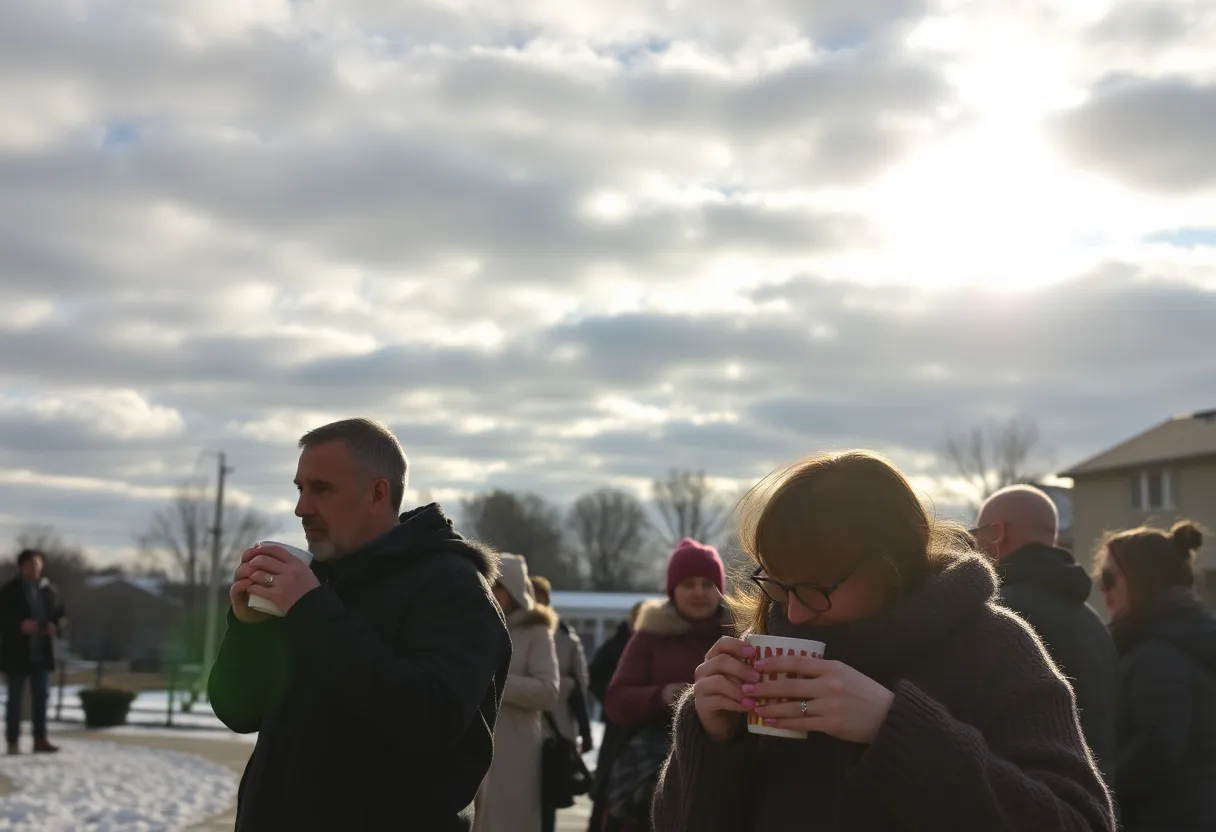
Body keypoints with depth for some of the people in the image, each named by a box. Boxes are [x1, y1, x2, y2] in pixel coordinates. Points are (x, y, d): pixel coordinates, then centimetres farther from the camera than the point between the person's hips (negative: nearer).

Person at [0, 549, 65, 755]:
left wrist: (55, 626, -10)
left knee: (42, 696, 6)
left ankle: (40, 739, 12)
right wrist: (20, 625, -24)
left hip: (42, 652, 4)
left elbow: (60, 614, 11)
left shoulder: (50, 590, 5)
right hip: (17, 653, -4)